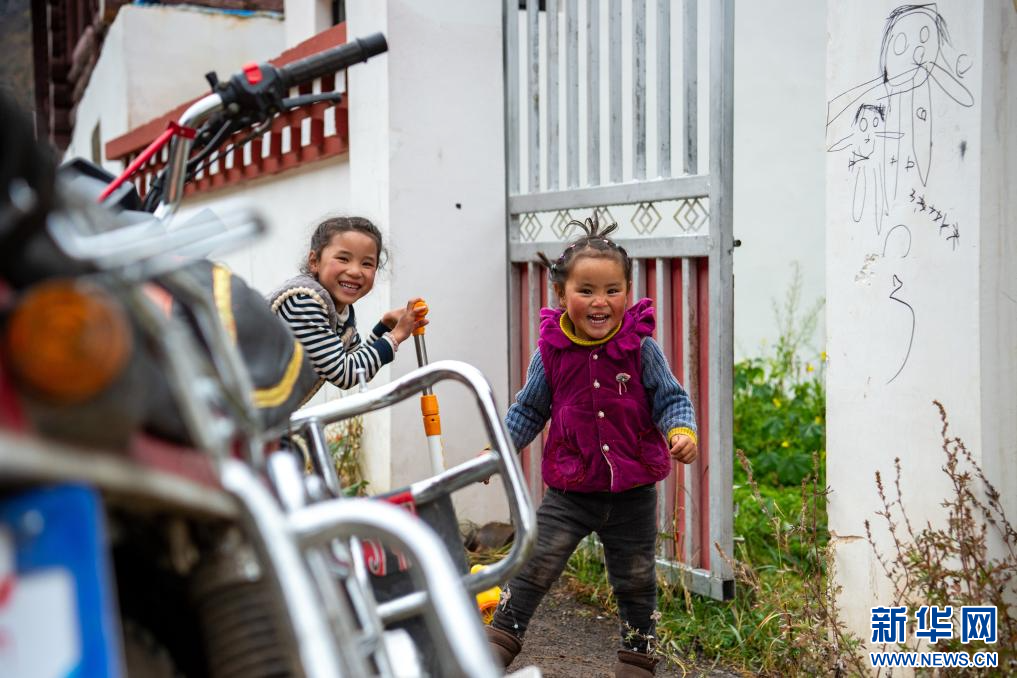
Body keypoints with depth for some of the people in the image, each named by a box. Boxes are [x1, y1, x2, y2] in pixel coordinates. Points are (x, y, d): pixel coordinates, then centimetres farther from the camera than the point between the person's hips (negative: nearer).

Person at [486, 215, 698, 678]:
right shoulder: (551, 351, -6)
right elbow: (529, 409, 6)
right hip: (569, 489, 0)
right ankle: (500, 640, 11)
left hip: (632, 493, 0)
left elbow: (671, 399, -3)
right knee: (535, 567, -5)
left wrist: (682, 432, -22)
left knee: (636, 582, 14)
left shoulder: (641, 348, -10)